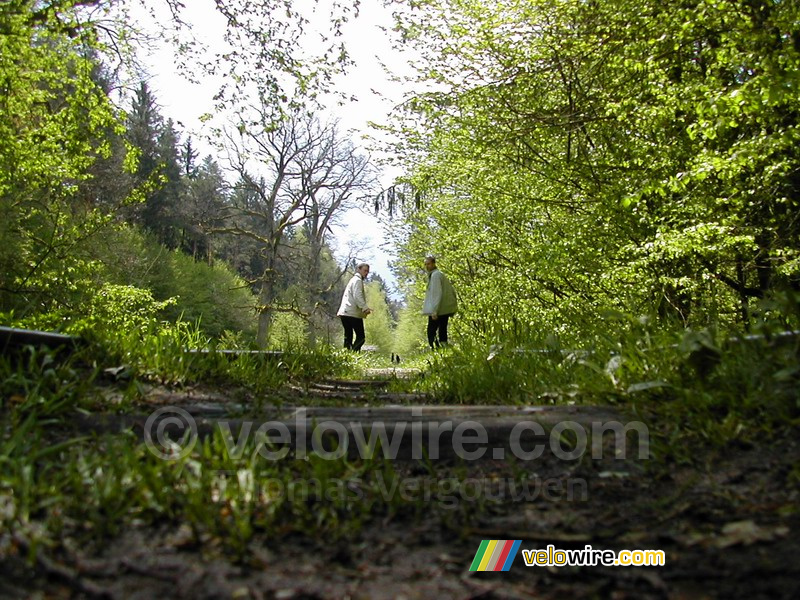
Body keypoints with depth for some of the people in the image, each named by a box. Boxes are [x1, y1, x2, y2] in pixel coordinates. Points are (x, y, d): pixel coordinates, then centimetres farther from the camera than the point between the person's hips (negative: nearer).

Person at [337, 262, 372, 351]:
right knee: (361, 337, -11)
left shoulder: (353, 280, 27)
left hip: (345, 313, 10)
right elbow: (357, 296, -19)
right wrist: (365, 308, -28)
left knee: (348, 337, 9)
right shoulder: (357, 280, -5)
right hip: (353, 313, -10)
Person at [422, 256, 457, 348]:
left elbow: (437, 293, -21)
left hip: (438, 310, -10)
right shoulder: (441, 274, 17)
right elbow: (452, 290, 21)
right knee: (442, 331, 15)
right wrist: (453, 307, 23)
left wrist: (434, 311, -24)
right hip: (446, 309, 10)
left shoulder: (435, 275, -12)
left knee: (431, 333, -8)